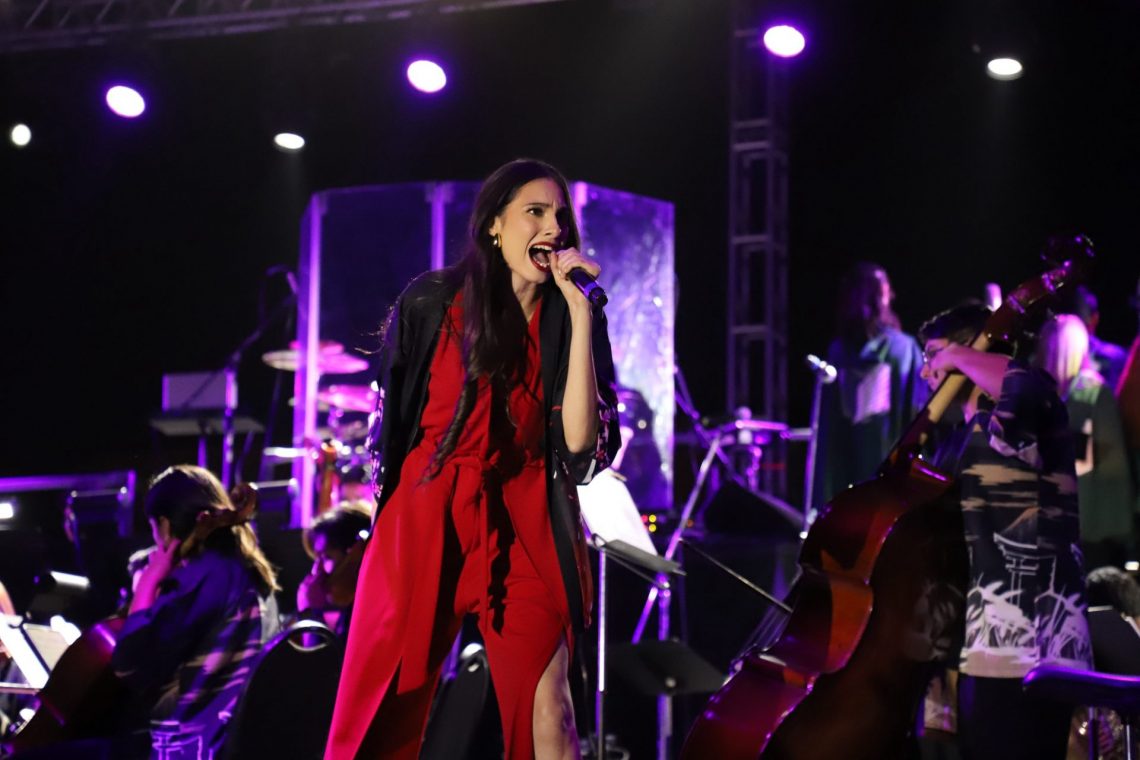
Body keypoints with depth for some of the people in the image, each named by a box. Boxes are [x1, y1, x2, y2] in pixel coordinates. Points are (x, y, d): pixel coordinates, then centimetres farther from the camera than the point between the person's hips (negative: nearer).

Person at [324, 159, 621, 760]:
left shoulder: (567, 322, 4)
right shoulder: (432, 304, 1)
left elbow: (580, 440, -10)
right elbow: (390, 420, 12)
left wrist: (581, 314, -12)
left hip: (526, 529, 0)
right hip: (425, 520, 0)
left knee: (546, 709, -11)